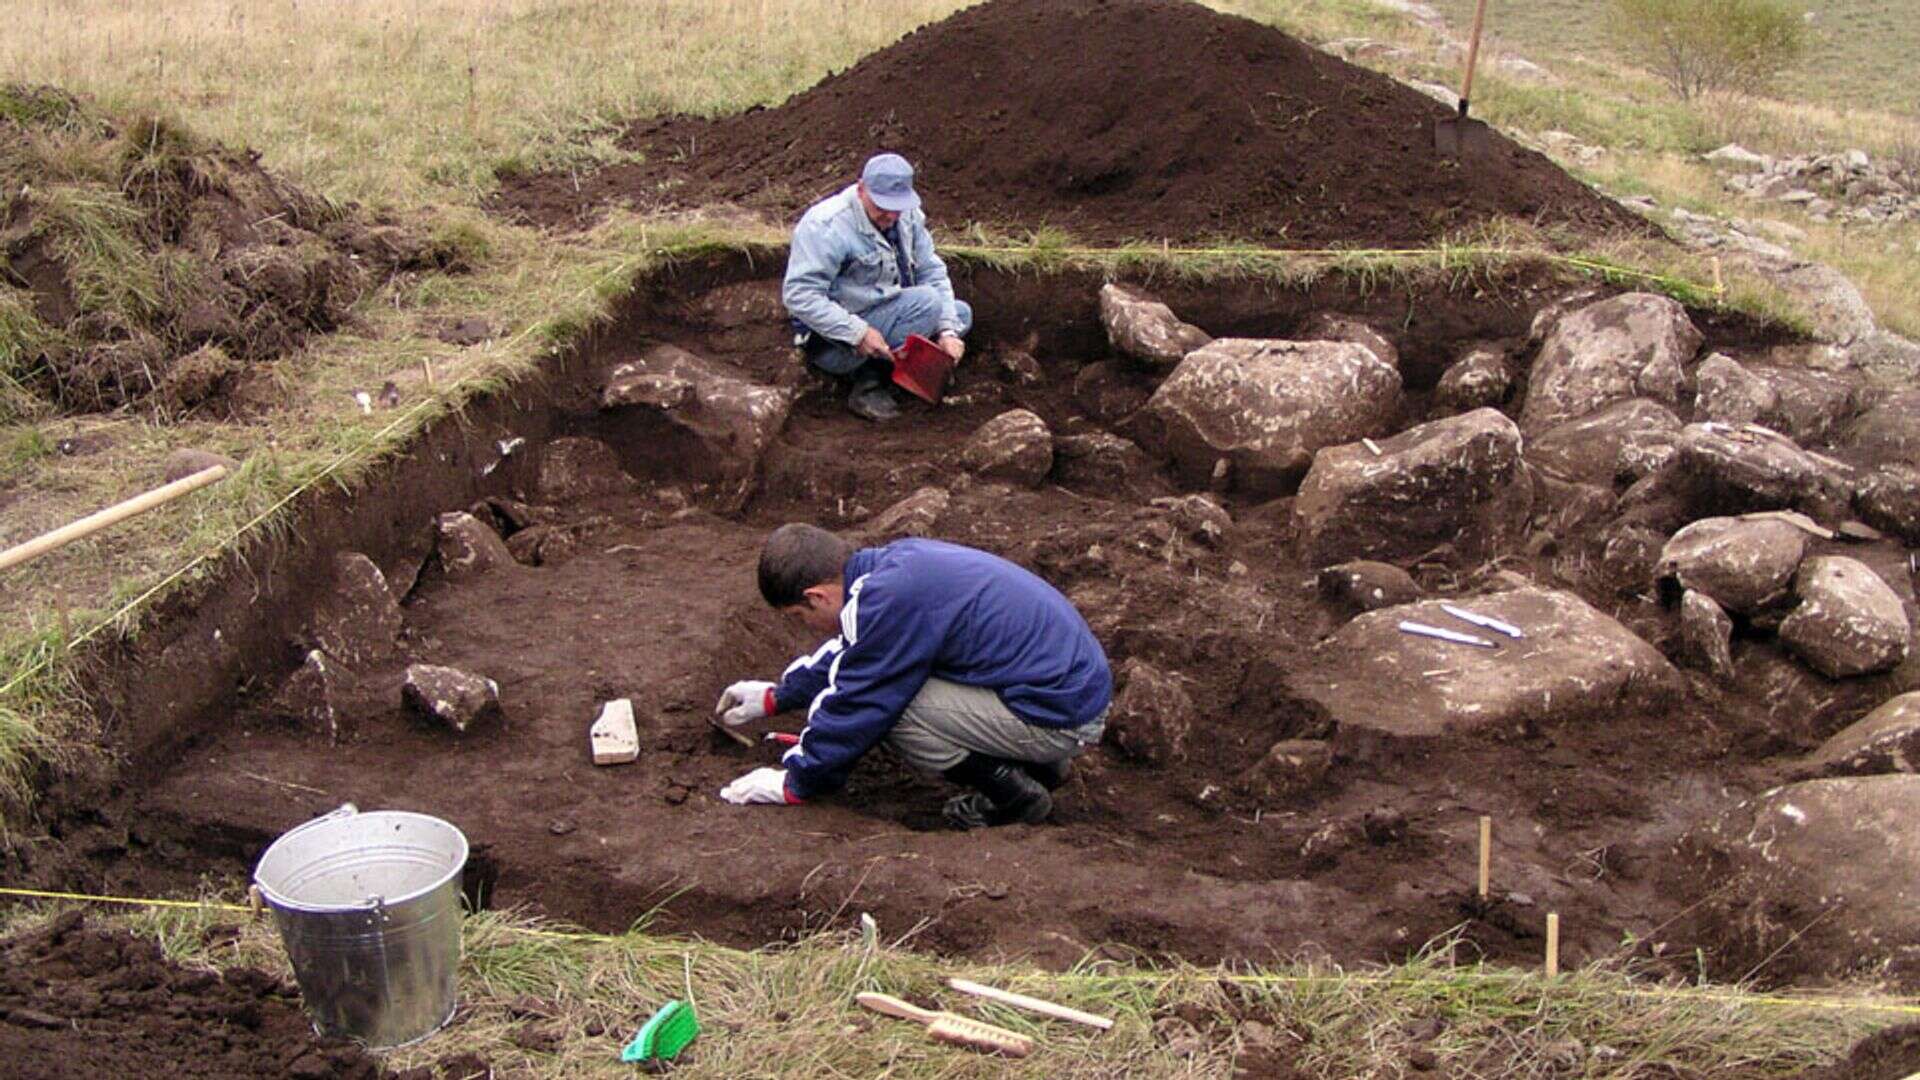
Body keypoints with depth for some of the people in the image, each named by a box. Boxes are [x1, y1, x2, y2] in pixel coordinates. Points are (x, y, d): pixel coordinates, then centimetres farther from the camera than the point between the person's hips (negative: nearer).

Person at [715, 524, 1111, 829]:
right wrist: (778, 696, 35)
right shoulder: (898, 561, 8)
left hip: (1058, 719, -10)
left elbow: (854, 708, -11)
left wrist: (793, 784, 3)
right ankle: (1037, 767, 15)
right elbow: (847, 648, 27)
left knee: (884, 699, -15)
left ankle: (1015, 794, -3)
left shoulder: (888, 600, -21)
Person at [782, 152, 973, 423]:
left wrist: (947, 331, -10)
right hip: (832, 340, -9)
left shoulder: (907, 215, 2)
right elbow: (799, 294, -27)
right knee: (926, 302, -23)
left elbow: (932, 271, 4)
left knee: (961, 313, 4)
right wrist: (858, 333, -32)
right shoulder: (826, 226, -22)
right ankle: (867, 382, -13)